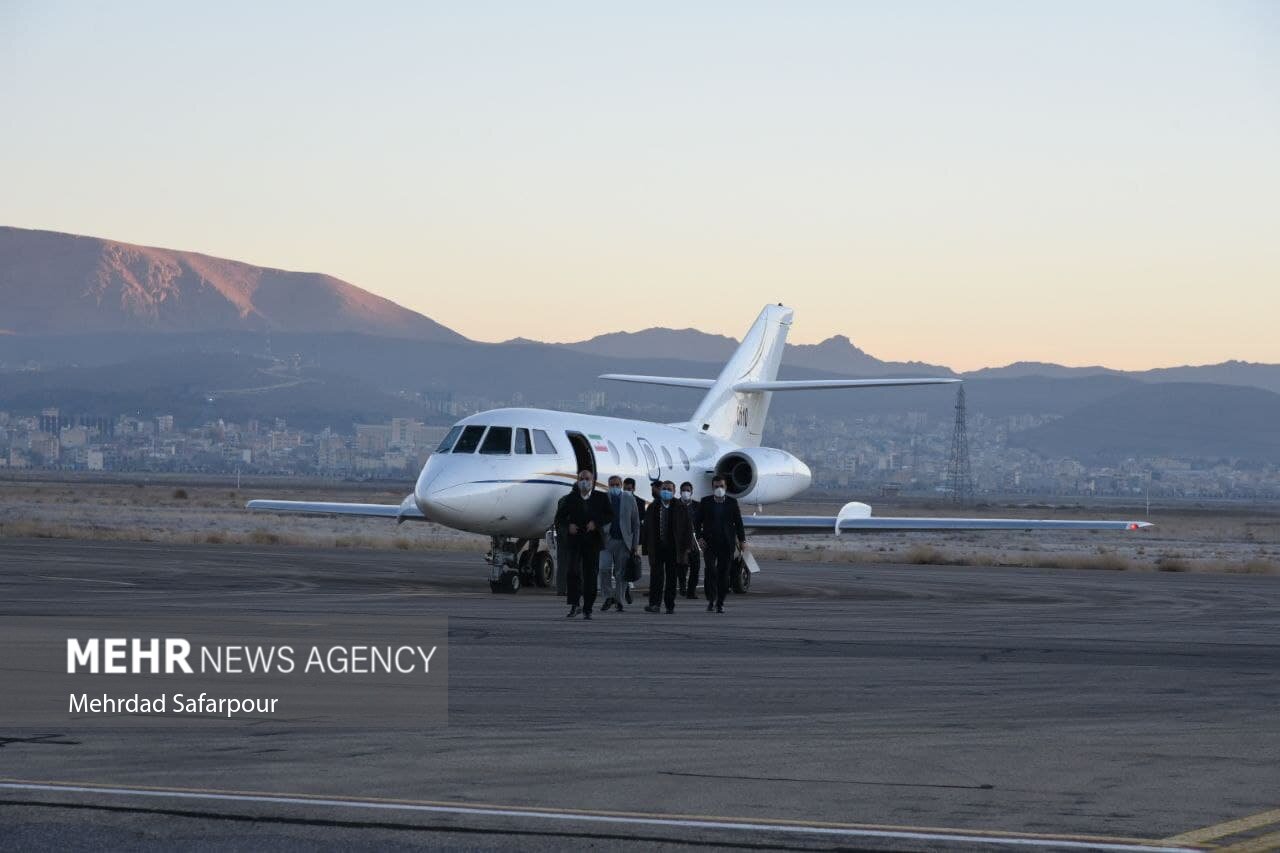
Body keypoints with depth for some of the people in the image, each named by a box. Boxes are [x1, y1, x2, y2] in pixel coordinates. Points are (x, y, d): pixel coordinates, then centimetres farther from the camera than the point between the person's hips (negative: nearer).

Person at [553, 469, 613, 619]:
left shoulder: (601, 498, 8)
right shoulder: (571, 498, 9)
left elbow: (610, 515, 2)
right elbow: (559, 517, 11)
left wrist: (596, 523, -14)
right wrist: (568, 525, -9)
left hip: (593, 541, 0)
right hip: (575, 539, 0)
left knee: (591, 575, 2)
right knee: (573, 570, -18)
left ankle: (587, 609, 7)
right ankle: (574, 604, -14)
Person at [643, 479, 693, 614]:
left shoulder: (680, 508, 2)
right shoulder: (653, 507, 8)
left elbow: (688, 528, 3)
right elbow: (647, 527, 11)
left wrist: (686, 546, -3)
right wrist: (648, 544, 4)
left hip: (674, 548, -1)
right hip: (656, 547, 1)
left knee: (672, 578, 4)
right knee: (656, 576, -8)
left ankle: (670, 605, 10)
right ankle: (654, 604, -9)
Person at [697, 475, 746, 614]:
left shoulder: (732, 502, 6)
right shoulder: (705, 502, 4)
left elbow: (738, 522, 9)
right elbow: (698, 521, 6)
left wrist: (742, 540, 3)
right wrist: (700, 537, -6)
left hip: (726, 543, 1)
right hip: (709, 542, -1)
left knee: (724, 572, 0)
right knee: (710, 569, -16)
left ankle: (720, 603, 6)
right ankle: (711, 600, -9)